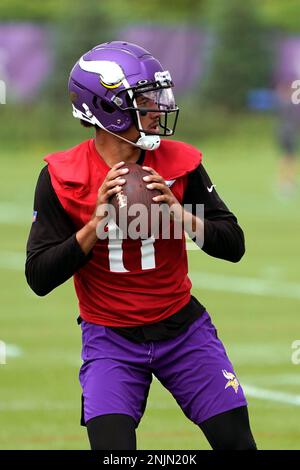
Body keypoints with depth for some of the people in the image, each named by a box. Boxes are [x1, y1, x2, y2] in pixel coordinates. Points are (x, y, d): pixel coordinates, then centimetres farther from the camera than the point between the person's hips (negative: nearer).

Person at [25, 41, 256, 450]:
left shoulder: (180, 163, -5)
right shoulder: (62, 178, -10)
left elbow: (234, 246, -2)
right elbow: (39, 278, -12)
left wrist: (181, 214, -20)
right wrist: (96, 223, -22)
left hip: (182, 325, 2)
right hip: (111, 336, -2)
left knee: (235, 439, -2)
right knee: (112, 445, -20)